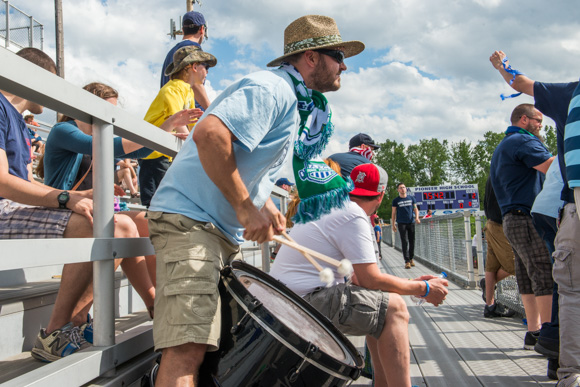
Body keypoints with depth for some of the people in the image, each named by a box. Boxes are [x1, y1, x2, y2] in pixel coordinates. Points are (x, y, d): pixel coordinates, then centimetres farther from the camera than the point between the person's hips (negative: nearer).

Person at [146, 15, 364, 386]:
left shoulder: (293, 102, 20)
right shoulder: (272, 89, -13)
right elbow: (209, 135, -30)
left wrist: (264, 204, 10)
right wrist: (247, 208, -23)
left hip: (226, 230, 11)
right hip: (190, 217, -11)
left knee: (227, 339, 14)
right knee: (188, 348, -20)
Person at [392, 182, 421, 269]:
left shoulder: (412, 198, 12)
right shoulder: (396, 200, 5)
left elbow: (415, 209, 14)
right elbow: (393, 213, 7)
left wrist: (417, 217, -4)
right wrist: (393, 224, 3)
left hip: (411, 223, 3)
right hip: (401, 223, -2)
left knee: (412, 241, 5)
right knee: (405, 242, -8)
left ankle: (411, 259, 20)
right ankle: (407, 261, -10)